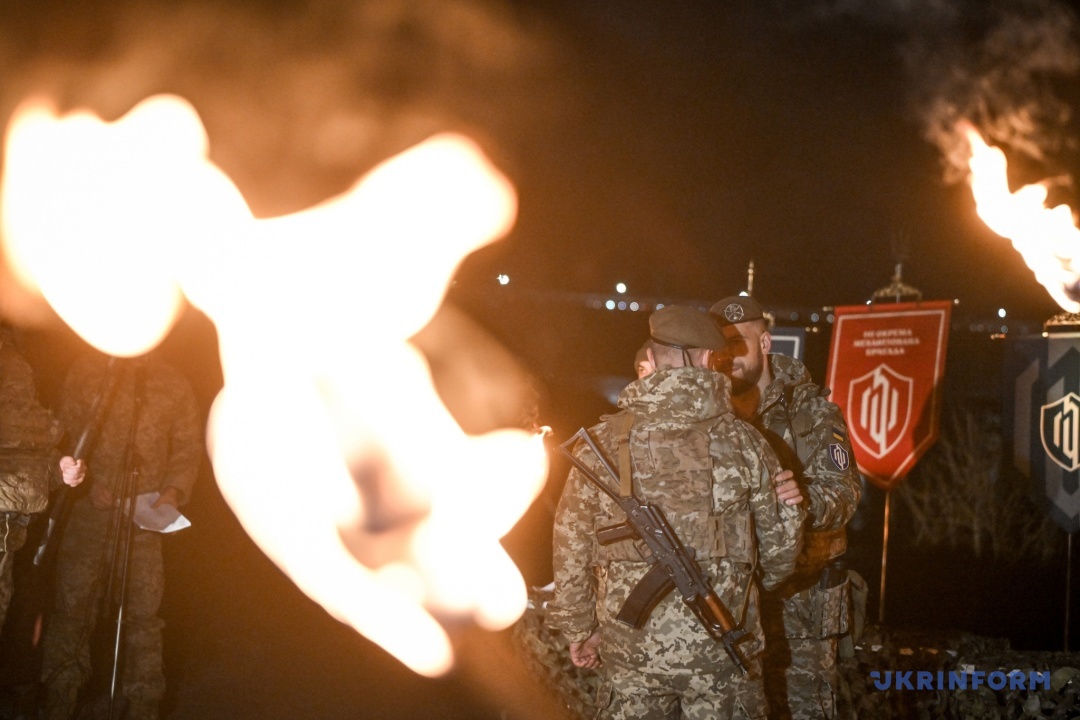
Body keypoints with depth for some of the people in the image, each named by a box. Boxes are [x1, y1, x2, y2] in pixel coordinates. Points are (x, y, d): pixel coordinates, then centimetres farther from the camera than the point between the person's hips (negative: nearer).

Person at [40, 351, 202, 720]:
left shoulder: (175, 386, 7)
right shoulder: (86, 371, 4)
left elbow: (188, 449, 10)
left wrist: (174, 490, -7)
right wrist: (86, 481, -8)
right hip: (87, 509, 0)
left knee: (142, 612, -2)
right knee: (71, 606, 0)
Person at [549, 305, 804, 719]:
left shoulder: (603, 442, -2)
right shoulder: (741, 441, -3)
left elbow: (572, 546, 3)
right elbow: (781, 539, 7)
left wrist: (578, 628, 16)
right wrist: (766, 579, 29)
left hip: (629, 646, 1)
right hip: (720, 650, -1)